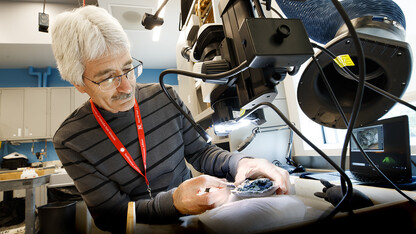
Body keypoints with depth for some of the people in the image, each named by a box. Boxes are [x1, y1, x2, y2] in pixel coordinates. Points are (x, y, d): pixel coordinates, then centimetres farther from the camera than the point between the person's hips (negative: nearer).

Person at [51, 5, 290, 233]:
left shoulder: (166, 98, -5)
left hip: (194, 211, 3)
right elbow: (112, 215, -14)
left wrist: (239, 163, -16)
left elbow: (200, 151, 3)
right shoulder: (70, 141, -13)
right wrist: (174, 202, -31)